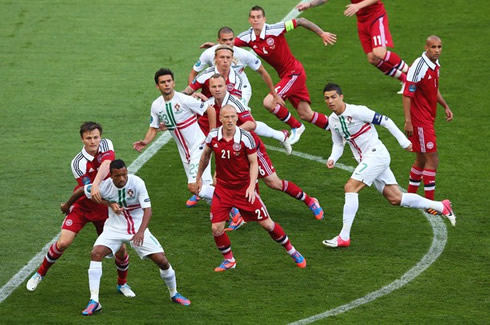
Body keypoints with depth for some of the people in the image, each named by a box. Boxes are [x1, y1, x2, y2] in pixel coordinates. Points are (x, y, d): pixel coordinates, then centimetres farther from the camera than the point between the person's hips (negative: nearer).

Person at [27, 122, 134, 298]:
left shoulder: (106, 145, -13)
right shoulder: (78, 163, -23)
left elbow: (106, 165, -34)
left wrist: (96, 184, -51)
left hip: (103, 210, 3)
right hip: (81, 206, -3)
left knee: (120, 248, -1)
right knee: (63, 242, -14)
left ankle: (122, 283, 25)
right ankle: (40, 274, 11)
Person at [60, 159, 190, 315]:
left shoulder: (137, 183, -23)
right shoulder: (104, 186, -18)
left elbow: (147, 209, -25)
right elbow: (81, 191, 0)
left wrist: (141, 232, -40)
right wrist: (67, 206, 16)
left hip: (138, 228, -1)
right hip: (114, 228, 1)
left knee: (162, 260, -7)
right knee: (96, 253, -23)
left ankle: (174, 294, 24)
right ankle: (94, 301, -18)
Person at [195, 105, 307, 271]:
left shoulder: (245, 137, -16)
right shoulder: (213, 136, -9)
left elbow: (254, 163, -8)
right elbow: (205, 155, 12)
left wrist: (251, 186, -20)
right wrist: (199, 177, 21)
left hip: (244, 187, -2)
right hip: (223, 188, 2)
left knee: (266, 223, 2)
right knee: (216, 229, -6)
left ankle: (291, 251, 23)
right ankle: (229, 260, 19)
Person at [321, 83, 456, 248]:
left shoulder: (357, 111, -17)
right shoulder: (333, 120, 6)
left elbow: (385, 121, -12)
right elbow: (338, 144, 18)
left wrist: (403, 141, -9)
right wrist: (332, 158, -3)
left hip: (376, 155, -8)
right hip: (365, 160, 8)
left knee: (350, 187, -19)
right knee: (395, 199, 7)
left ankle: (344, 237, -16)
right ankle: (441, 206, 20)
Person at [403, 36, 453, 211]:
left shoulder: (435, 65, 8)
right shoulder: (418, 67, -19)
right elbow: (407, 95, -20)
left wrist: (445, 106, 14)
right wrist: (408, 121, -23)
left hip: (428, 118, 9)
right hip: (419, 120, -9)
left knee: (422, 159, 16)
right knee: (432, 159, -9)